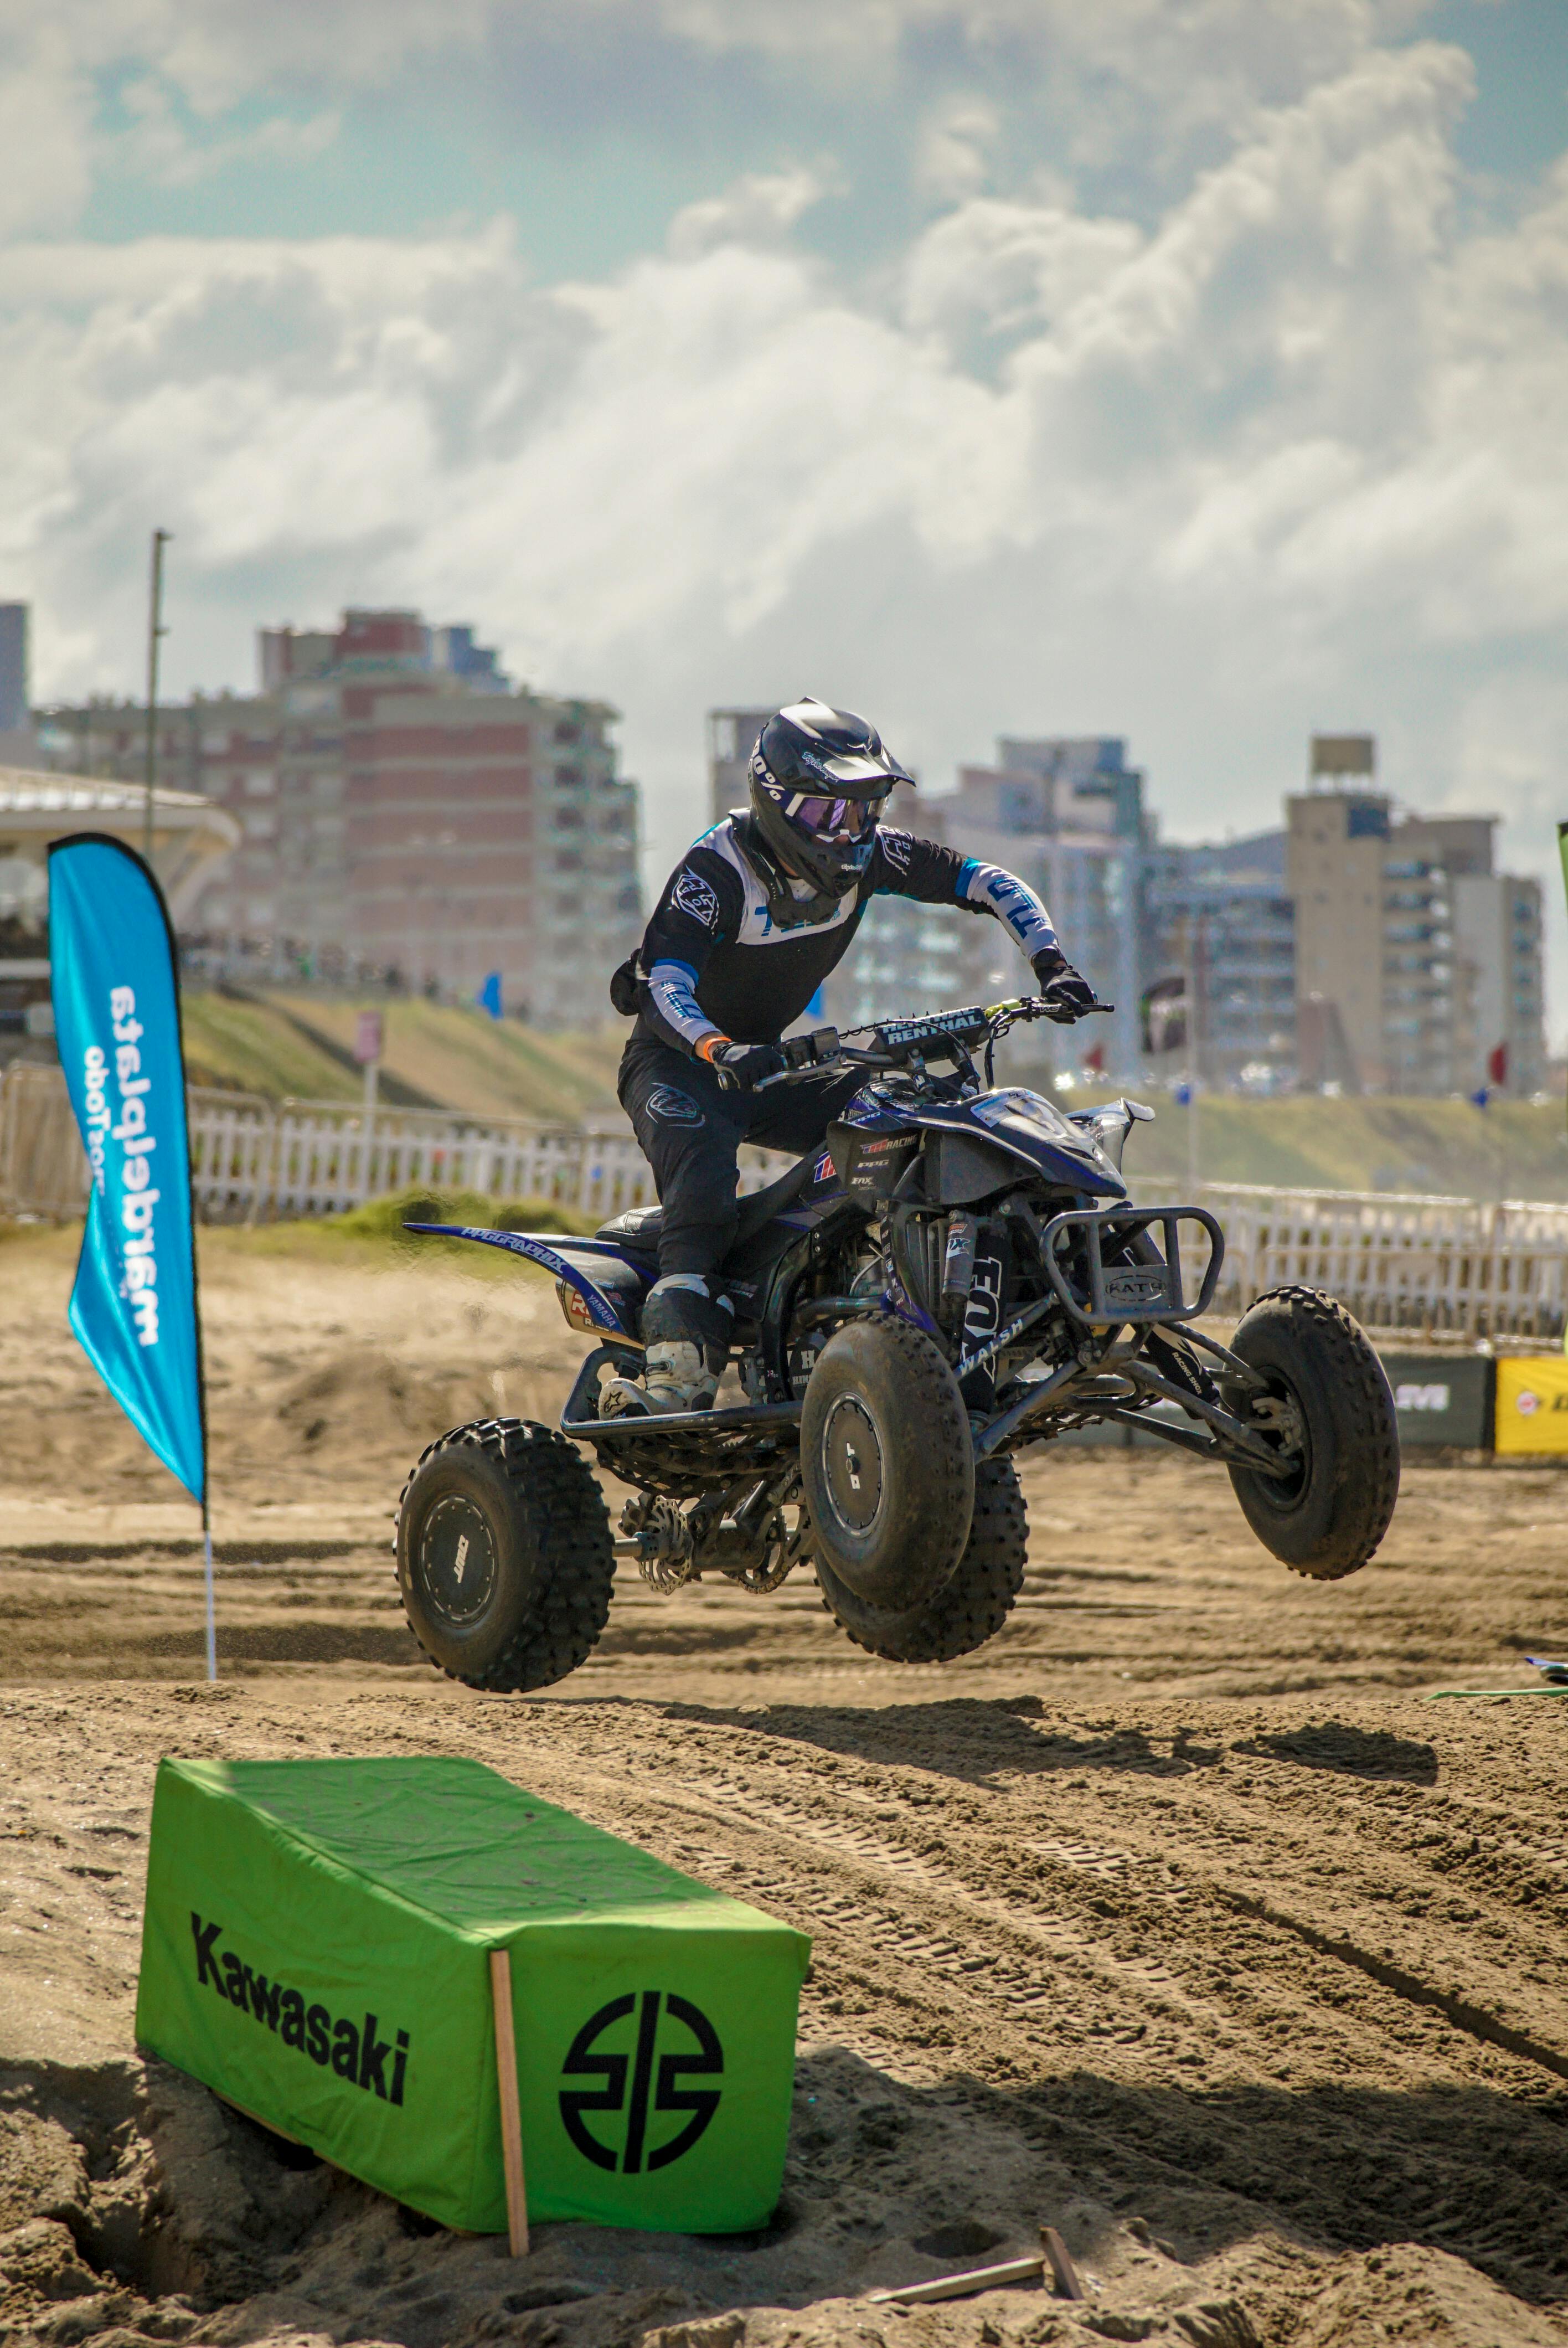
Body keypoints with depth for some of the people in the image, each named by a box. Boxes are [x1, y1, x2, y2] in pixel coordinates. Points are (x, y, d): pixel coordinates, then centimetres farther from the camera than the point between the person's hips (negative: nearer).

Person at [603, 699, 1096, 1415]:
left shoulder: (867, 856, -7)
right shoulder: (715, 869, -25)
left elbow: (988, 882, -3)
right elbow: (665, 981, -38)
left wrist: (1052, 966, -18)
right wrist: (719, 1050, -57)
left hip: (768, 1059, 6)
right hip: (678, 1060, -6)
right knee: (702, 1175, -35)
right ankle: (681, 1360, -45)